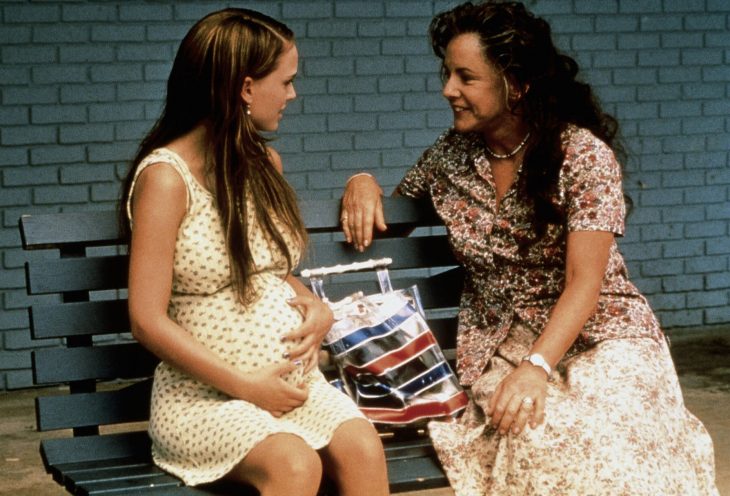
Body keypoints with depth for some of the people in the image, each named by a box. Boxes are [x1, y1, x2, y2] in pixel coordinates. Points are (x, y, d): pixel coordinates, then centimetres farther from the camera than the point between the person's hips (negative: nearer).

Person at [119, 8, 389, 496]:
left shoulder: (266, 163, 12)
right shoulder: (166, 176, -11)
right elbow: (148, 320, -13)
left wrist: (317, 307, 3)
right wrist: (244, 385, -15)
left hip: (293, 378, 6)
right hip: (205, 392, -6)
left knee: (363, 448, -25)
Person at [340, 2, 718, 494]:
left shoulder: (583, 154, -10)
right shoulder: (451, 155, 3)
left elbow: (584, 282, -17)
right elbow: (395, 210, 22)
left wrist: (536, 367, -31)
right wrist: (364, 182, -2)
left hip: (600, 335, -2)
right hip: (500, 343, 3)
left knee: (601, 445, -32)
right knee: (534, 439, -30)